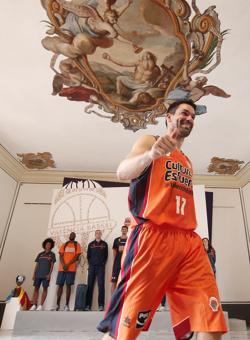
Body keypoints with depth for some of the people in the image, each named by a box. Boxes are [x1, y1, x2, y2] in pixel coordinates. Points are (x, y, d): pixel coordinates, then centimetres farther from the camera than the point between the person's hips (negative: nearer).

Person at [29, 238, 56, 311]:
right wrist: (34, 274, 6)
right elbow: (37, 265, 13)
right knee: (36, 288, 4)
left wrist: (49, 274, -11)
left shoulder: (52, 254, 5)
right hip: (38, 274, 3)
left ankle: (41, 305, 2)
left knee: (45, 288, -3)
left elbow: (52, 265, 0)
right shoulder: (40, 254, 13)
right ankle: (34, 305, 11)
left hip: (46, 275, -3)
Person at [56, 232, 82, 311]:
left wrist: (68, 264, -13)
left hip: (71, 268, -3)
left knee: (68, 285, -4)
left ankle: (67, 305, 0)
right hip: (62, 268, 3)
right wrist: (63, 265, -11)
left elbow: (77, 257, -2)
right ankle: (57, 304, 10)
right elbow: (61, 256, 7)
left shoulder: (77, 245, 7)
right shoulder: (64, 245, 15)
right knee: (60, 285, 3)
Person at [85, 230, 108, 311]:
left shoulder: (104, 244, 10)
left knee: (101, 285, -5)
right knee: (90, 285, 2)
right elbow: (88, 255, 12)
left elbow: (106, 255, 7)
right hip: (92, 266, 2)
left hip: (101, 267, -1)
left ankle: (101, 305, -2)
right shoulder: (91, 244, 13)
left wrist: (103, 263, -2)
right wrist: (90, 264, 4)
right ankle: (88, 305, 7)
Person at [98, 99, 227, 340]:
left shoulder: (187, 162, 28)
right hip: (152, 236, -6)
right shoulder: (149, 141, 9)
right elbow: (122, 172, -10)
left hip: (189, 241, 7)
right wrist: (151, 154, -29)